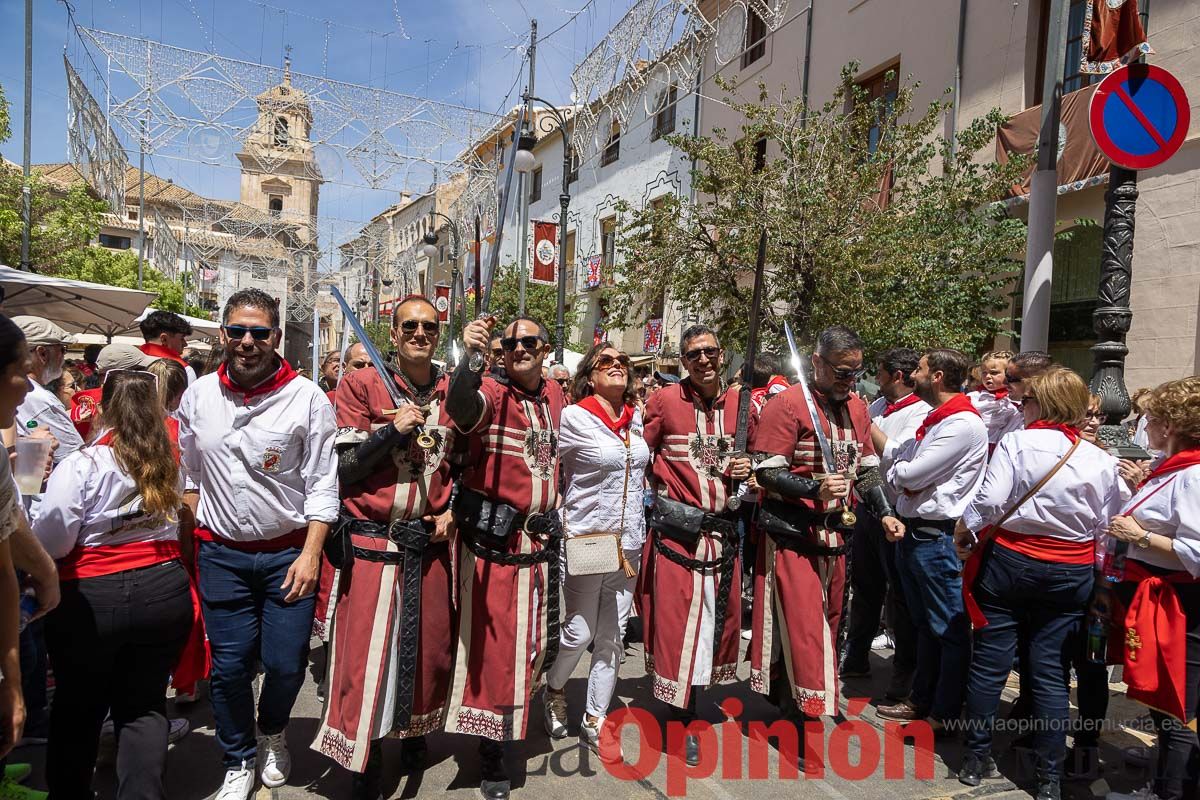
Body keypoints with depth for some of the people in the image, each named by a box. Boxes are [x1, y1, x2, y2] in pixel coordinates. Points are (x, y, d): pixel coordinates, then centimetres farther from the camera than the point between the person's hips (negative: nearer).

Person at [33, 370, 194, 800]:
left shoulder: (81, 465, -14)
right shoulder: (171, 461, 1)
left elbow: (50, 543, -13)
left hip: (90, 599, -3)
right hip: (164, 591, 3)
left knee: (77, 708, 18)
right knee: (145, 704, 14)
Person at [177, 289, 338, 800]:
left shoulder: (307, 398, -10)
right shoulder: (198, 396, 2)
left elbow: (323, 484, -9)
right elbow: (188, 475, 13)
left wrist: (310, 554, -13)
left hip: (288, 552, -2)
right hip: (221, 553, 3)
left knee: (286, 664, 4)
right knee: (229, 665, 8)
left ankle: (273, 731, 38)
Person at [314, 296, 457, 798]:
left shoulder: (453, 392, 6)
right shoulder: (361, 385, -3)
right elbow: (345, 467, -6)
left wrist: (452, 512, 1)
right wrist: (394, 429, -17)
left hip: (430, 542, 3)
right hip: (373, 541, -3)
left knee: (431, 646, 14)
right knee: (367, 652, -1)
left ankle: (415, 731, 40)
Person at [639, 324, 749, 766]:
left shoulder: (741, 403, 6)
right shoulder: (664, 400, -5)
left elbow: (754, 456, 19)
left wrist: (746, 469, -1)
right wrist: (657, 492, -9)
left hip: (722, 530, 5)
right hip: (676, 530, -4)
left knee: (721, 613, 14)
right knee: (676, 617, 0)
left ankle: (694, 689, 37)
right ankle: (682, 717, 16)